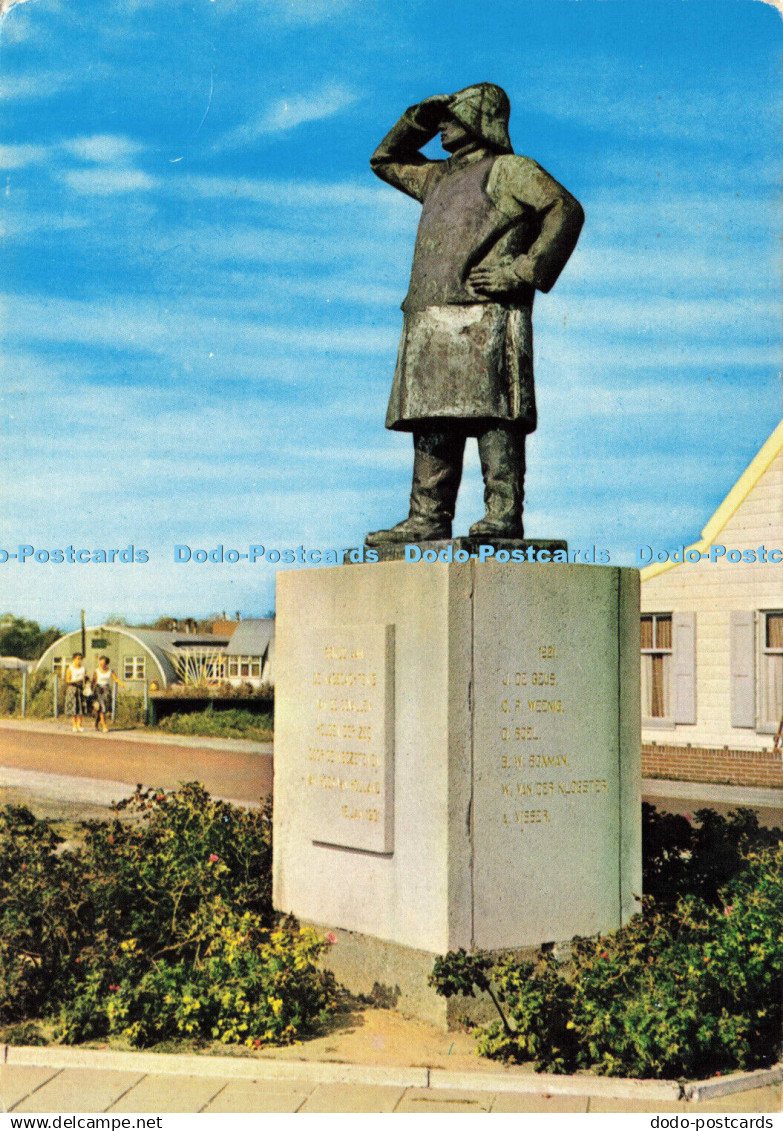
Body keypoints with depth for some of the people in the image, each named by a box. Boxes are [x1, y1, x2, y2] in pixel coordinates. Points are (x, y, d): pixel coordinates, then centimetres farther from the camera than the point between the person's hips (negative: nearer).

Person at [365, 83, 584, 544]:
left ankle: (505, 514, -14)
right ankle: (429, 518, 2)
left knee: (493, 416, -13)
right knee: (432, 422, 2)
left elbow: (567, 210, -6)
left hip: (484, 317, -8)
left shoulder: (508, 169, 6)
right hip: (432, 323, 8)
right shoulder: (440, 177, 29)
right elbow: (385, 160, 42)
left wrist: (524, 271, -13)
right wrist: (418, 120, 25)